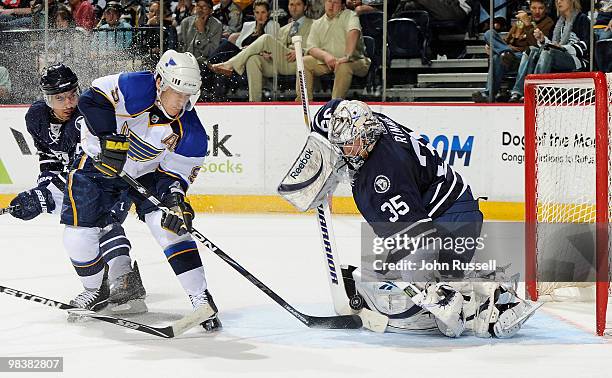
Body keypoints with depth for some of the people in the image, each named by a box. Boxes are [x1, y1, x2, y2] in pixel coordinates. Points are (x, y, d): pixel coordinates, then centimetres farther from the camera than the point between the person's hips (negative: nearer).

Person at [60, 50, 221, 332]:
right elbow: (91, 99, -28)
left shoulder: (191, 134, -17)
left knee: (170, 226, -19)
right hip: (98, 163, -1)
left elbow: (175, 174, -12)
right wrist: (109, 137, -36)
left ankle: (201, 299, -14)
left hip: (147, 173, 1)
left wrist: (175, 197, -33)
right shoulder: (135, 88, -29)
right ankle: (95, 291, 23)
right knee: (78, 236, -6)